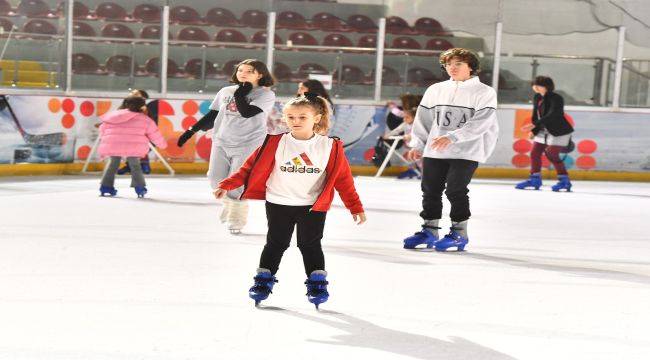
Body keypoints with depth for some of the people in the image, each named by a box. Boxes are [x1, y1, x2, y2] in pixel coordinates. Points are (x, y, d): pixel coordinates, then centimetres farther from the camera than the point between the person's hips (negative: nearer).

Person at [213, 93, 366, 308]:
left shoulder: (330, 147, -7)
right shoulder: (275, 143, -7)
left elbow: (343, 178, -2)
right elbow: (251, 167, -5)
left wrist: (355, 207, -2)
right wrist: (227, 186, -12)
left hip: (313, 206, -1)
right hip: (279, 204, 1)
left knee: (310, 244, 6)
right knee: (276, 243, 10)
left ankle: (317, 283, 19)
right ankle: (264, 280, 25)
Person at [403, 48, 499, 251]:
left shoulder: (484, 92, -2)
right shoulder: (436, 90, 12)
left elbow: (480, 122, -13)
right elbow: (423, 119, 15)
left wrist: (452, 137, -22)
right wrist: (418, 145, 6)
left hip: (466, 151, -5)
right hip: (434, 151, 5)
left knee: (455, 189, -9)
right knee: (430, 189, 6)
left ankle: (459, 232, 5)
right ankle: (430, 230, 19)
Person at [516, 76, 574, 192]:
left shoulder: (556, 99, -20)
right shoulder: (537, 98, 4)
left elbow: (551, 116, -32)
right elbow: (536, 115, 9)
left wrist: (534, 125, -39)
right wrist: (534, 131, -4)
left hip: (559, 132, -8)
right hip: (543, 131, 8)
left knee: (552, 155, -13)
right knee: (535, 153, 5)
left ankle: (564, 180, -1)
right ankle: (535, 179, 18)